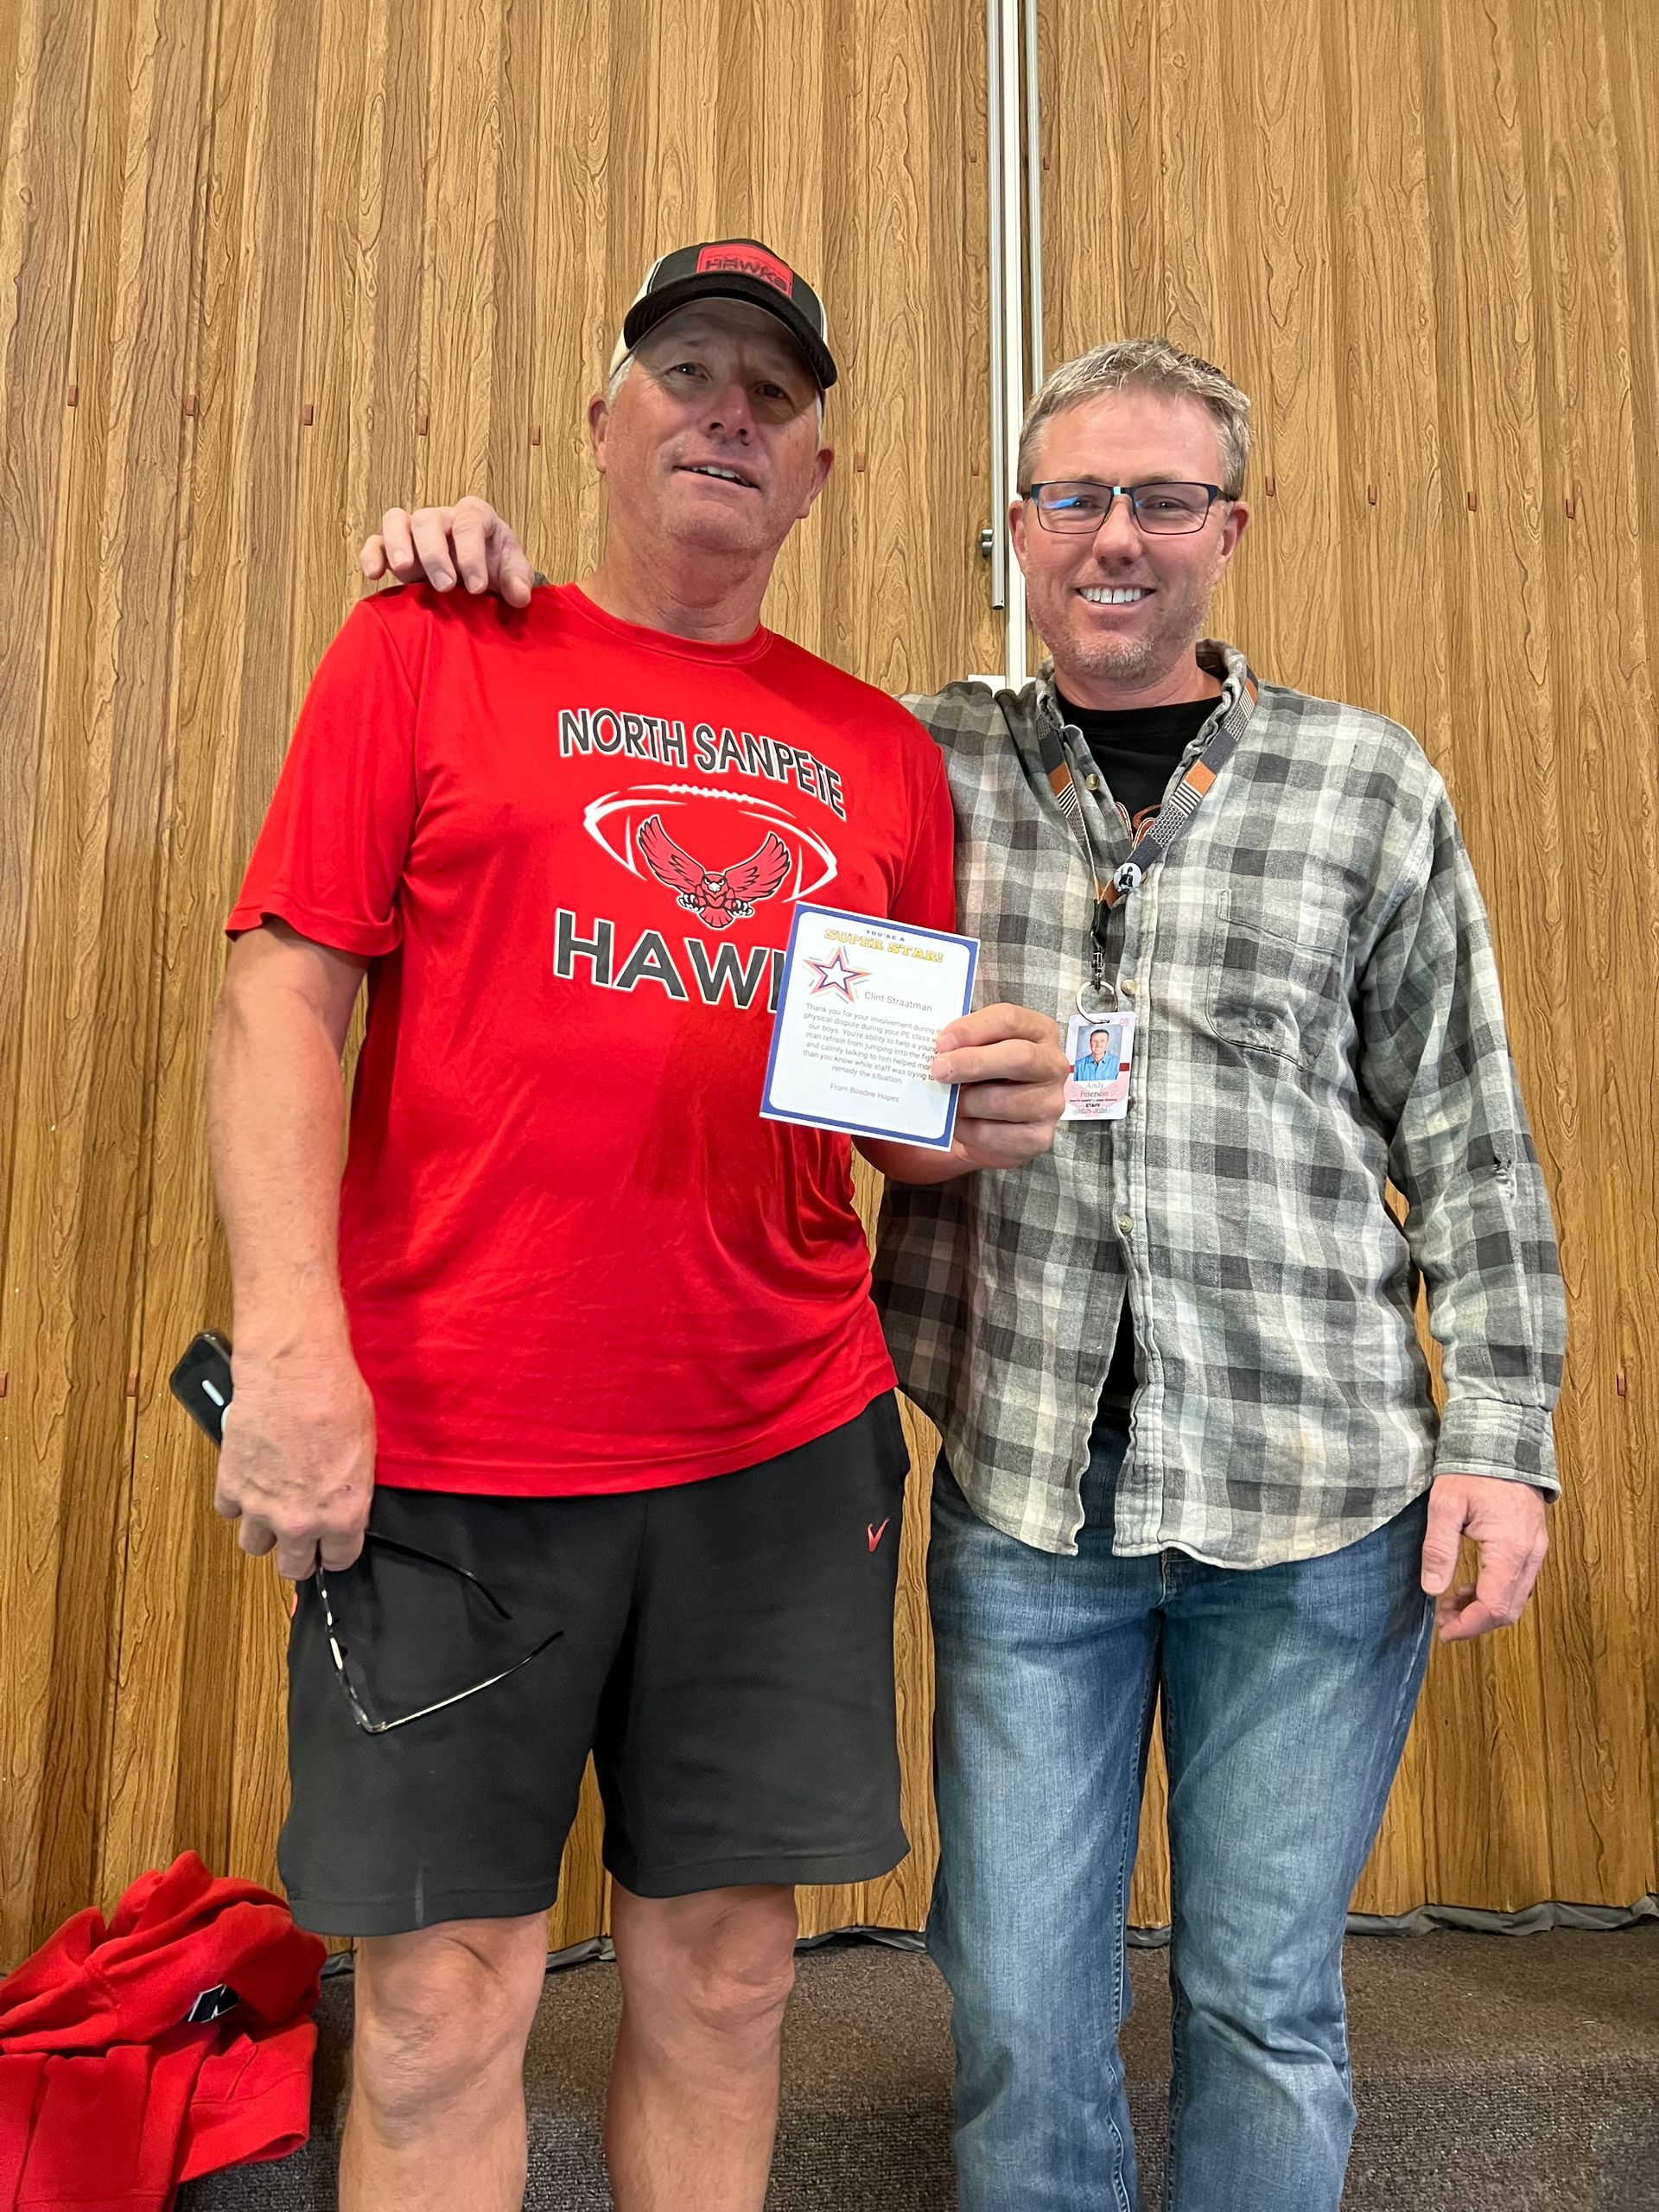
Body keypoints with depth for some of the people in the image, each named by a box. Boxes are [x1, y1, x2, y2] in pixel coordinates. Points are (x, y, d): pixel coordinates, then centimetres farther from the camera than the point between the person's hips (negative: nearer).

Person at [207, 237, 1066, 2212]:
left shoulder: (882, 752, 13)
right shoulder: (427, 651, 5)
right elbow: (279, 996, -3)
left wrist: (991, 1108, -6)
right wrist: (291, 1340, -13)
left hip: (785, 1446, 3)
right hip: (449, 1450, -2)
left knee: (722, 1978, 15)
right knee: (443, 2009, 8)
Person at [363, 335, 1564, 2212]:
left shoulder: (1371, 789, 4)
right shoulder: (916, 765, 5)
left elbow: (1470, 1144, 5)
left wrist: (1501, 1440, -1)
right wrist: (505, 591, -3)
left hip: (1317, 1503, 0)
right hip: (1022, 1498, 1)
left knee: (1265, 1998, 16)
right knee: (1023, 2005, 12)